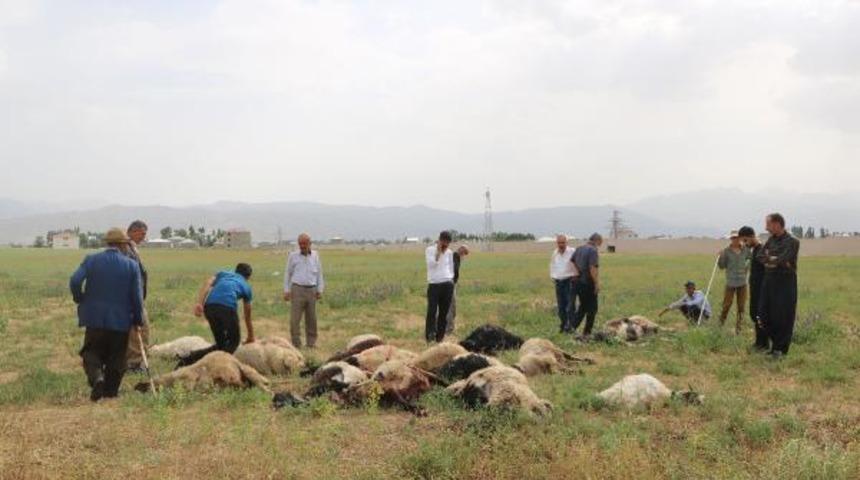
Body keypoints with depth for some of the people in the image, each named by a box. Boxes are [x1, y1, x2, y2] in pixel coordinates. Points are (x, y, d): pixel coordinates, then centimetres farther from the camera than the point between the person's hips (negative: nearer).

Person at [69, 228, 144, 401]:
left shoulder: (91, 260, -2)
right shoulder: (131, 265, -4)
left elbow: (75, 281, -14)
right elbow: (137, 296, -6)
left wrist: (81, 300, 4)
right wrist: (138, 320, 5)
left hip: (95, 318, 0)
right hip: (121, 320, 0)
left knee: (91, 353, 12)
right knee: (116, 358, 13)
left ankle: (96, 378, -14)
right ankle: (110, 391, 15)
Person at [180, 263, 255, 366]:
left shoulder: (223, 273, 34)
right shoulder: (246, 286, 30)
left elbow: (207, 283, 10)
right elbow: (247, 316, 39)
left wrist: (199, 303, -2)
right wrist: (251, 338, 51)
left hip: (209, 306, 4)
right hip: (227, 307, -4)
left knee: (220, 344, 18)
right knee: (234, 342, 15)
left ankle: (188, 360, -2)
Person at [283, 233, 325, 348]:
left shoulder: (315, 255, 10)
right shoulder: (293, 256, 5)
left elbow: (319, 274, 14)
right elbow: (287, 273, 8)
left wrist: (320, 290, 9)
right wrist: (286, 290, 2)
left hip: (311, 290, 2)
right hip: (297, 289, -2)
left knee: (311, 318, 6)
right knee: (295, 318, -6)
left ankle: (311, 342, 14)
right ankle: (296, 343, -2)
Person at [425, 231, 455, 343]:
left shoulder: (449, 252, 13)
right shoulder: (430, 250, 2)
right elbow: (432, 264, -12)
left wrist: (451, 281, 13)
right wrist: (438, 251, -11)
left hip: (447, 285, 3)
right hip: (434, 284, -3)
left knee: (444, 312, 3)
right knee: (432, 311, -11)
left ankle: (440, 337, 8)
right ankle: (429, 335, -12)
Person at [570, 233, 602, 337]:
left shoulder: (579, 249, 8)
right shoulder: (593, 251, -17)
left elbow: (572, 260, 25)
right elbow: (593, 269, -24)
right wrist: (597, 284, -20)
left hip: (578, 281, 7)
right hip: (588, 283, -7)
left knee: (583, 306, 21)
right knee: (592, 309, 6)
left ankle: (573, 326, 9)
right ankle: (586, 332, 8)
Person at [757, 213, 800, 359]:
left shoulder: (792, 242, -11)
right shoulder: (771, 239, 11)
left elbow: (782, 259, -21)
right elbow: (760, 256, 4)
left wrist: (769, 259, -4)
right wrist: (775, 260, -12)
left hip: (785, 283, -7)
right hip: (769, 281, 7)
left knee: (783, 317, 0)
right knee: (764, 314, 7)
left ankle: (780, 348, 11)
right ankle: (775, 340, 27)